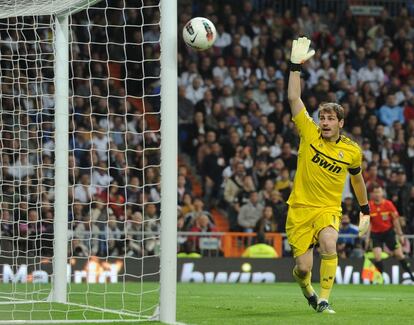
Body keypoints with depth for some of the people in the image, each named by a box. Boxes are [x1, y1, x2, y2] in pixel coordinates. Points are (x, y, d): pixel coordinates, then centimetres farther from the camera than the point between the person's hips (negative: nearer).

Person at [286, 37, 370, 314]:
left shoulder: (352, 151, 1)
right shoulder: (309, 134, -3)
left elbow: (357, 179, 19)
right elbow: (294, 98, -9)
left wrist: (365, 211, 25)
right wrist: (296, 65, -15)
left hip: (328, 209, 0)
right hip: (300, 208, 0)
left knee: (329, 245, -32)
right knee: (304, 268, -6)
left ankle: (324, 300, -19)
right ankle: (307, 289, 33)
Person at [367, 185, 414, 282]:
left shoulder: (388, 204, -10)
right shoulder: (369, 206, -10)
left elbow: (395, 219, -3)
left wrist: (400, 234, -2)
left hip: (388, 231, 0)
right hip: (375, 233, 0)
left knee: (399, 254, 0)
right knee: (377, 257, -16)